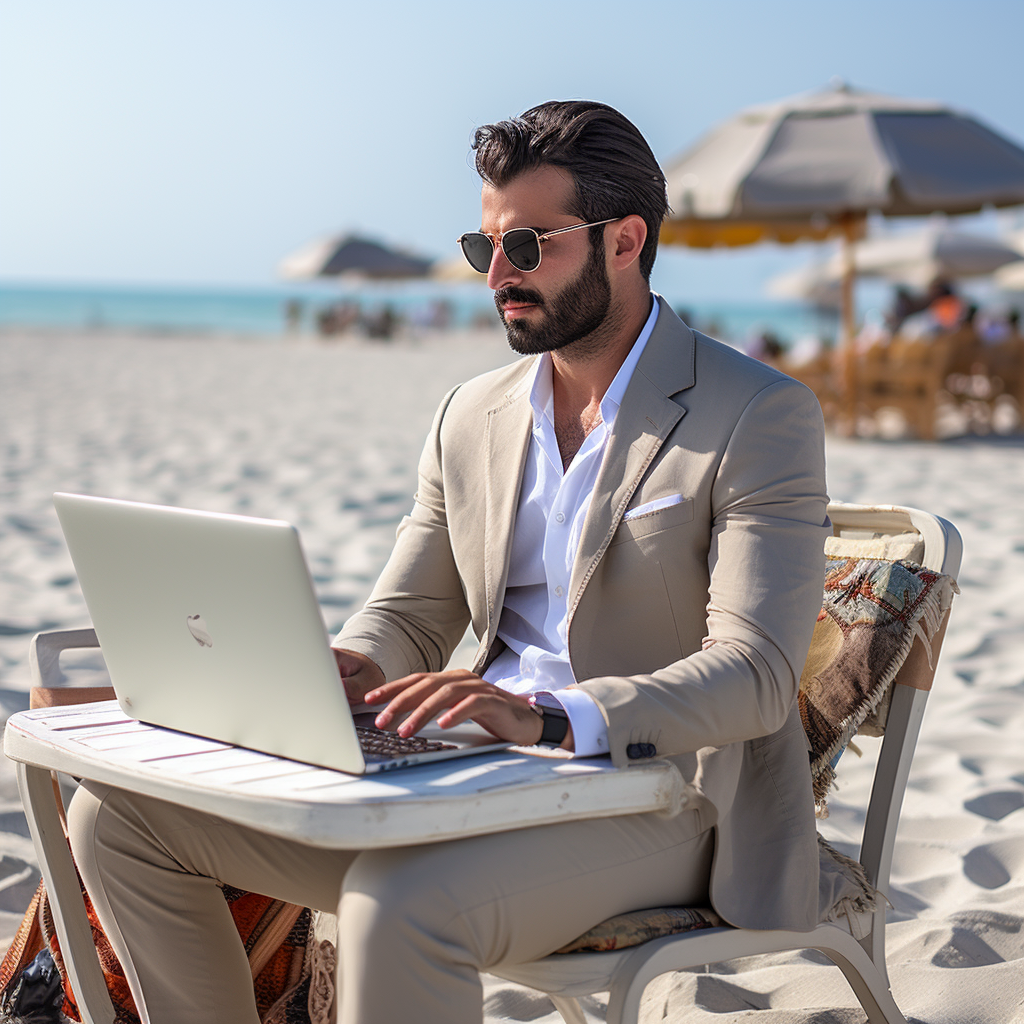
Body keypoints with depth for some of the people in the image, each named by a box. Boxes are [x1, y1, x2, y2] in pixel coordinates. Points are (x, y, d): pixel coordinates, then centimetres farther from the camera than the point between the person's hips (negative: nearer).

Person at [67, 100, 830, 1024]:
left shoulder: (761, 417, -9)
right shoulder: (473, 416, 12)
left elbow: (754, 674, -19)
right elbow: (408, 617, 16)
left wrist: (546, 717, -34)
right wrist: (346, 669, -9)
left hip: (655, 799, -6)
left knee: (398, 902, -37)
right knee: (119, 813, -3)